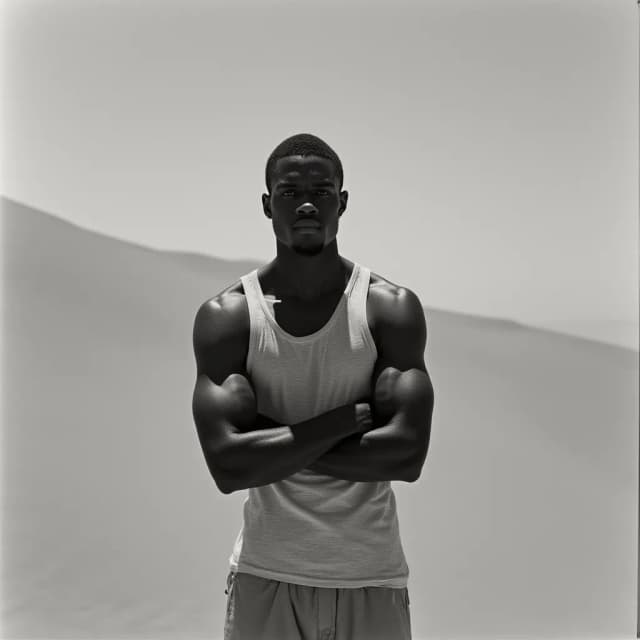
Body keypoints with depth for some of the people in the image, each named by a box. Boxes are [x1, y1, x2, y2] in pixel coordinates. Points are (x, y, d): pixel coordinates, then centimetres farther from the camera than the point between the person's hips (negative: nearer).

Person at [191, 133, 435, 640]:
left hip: (371, 577, 0)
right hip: (266, 576, 0)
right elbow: (228, 465, -16)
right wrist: (348, 418, -17)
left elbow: (407, 454, -15)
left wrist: (276, 447, -14)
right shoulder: (226, 316, -6)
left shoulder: (393, 309, -5)